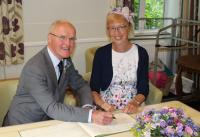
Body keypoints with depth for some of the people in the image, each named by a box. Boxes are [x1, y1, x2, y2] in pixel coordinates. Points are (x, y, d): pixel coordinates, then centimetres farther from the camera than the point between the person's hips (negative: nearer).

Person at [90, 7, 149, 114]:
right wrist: (101, 103, -17)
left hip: (132, 110, 0)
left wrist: (135, 103, -18)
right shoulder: (101, 53, 1)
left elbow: (143, 89, 1)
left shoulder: (141, 53, 1)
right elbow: (94, 87, 1)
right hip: (105, 110, 0)